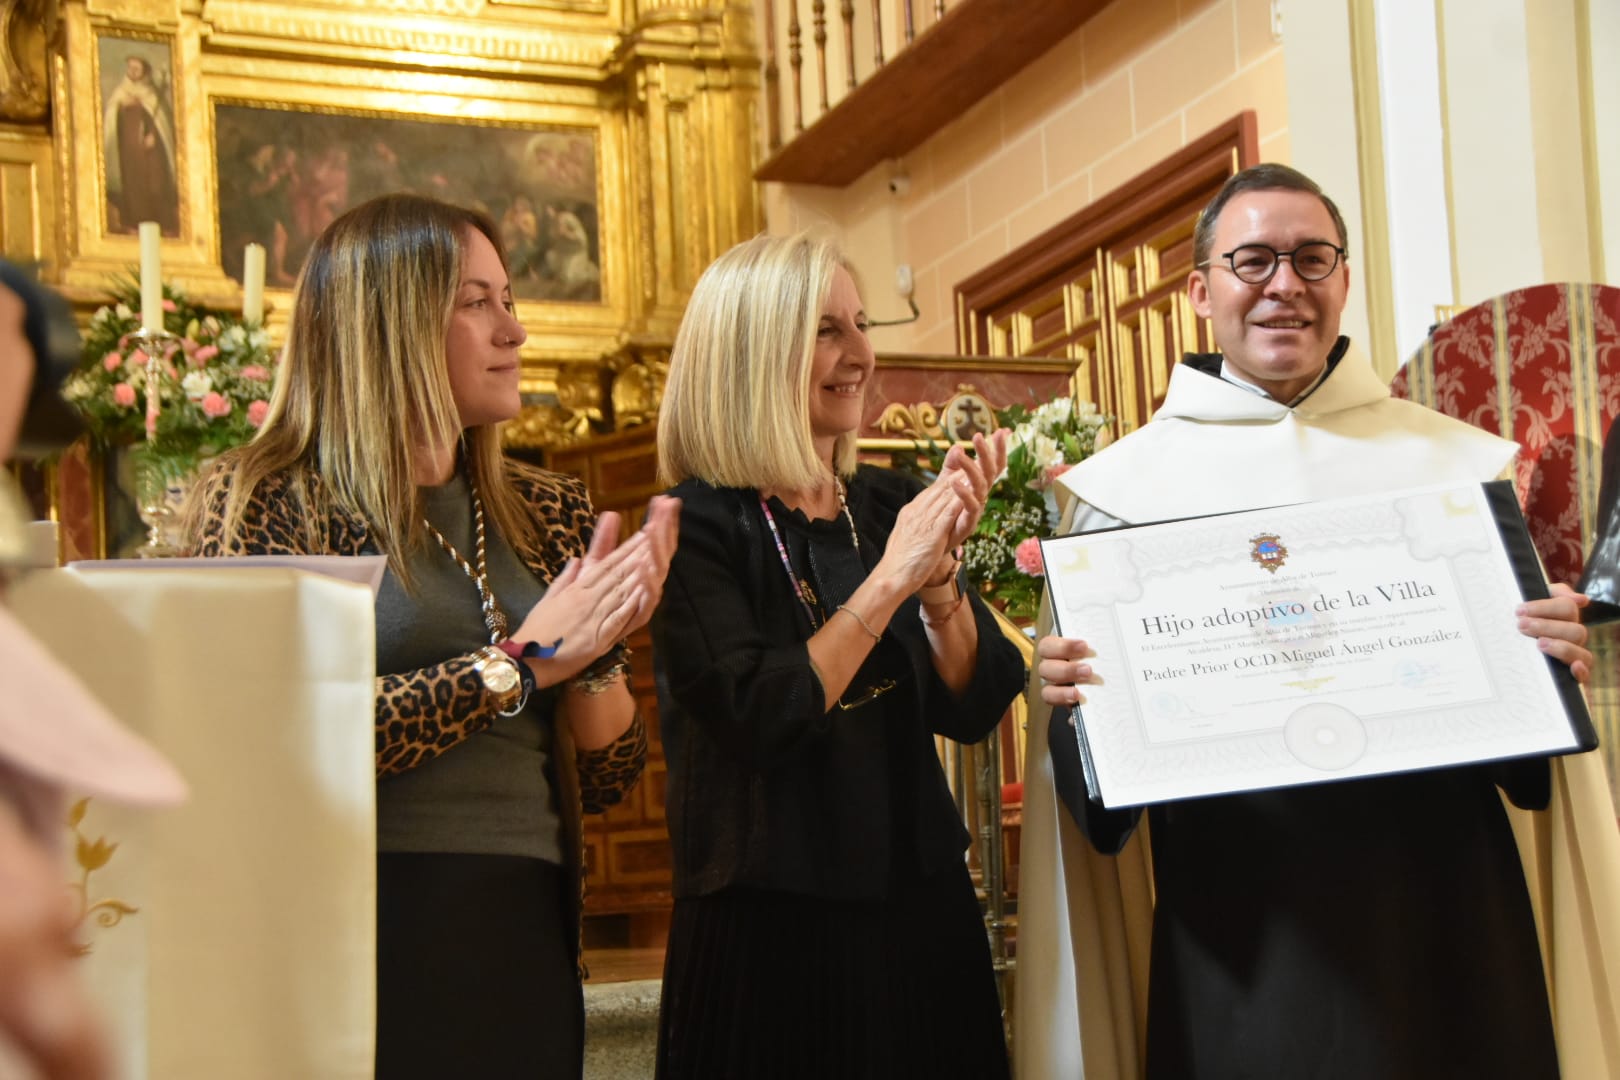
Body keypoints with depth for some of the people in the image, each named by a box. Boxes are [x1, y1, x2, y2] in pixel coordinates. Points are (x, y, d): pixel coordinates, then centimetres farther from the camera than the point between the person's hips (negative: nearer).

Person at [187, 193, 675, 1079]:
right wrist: (523, 660, -15)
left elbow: (605, 781, 10)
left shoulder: (547, 512, 9)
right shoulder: (265, 499, -4)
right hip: (367, 943, -5)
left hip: (527, 940, 5)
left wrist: (599, 654, -9)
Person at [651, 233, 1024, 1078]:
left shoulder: (888, 505, 4)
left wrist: (939, 569, -14)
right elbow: (759, 725, -22)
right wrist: (889, 578, -20)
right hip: (773, 935, -5)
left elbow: (971, 710, 1)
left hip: (921, 913, 6)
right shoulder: (698, 525, -11)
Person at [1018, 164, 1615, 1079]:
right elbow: (1091, 748, 5)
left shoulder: (1453, 460, 6)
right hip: (1238, 921, -1)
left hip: (1436, 902, 1)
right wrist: (1069, 690, -17)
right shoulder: (1129, 484, 3)